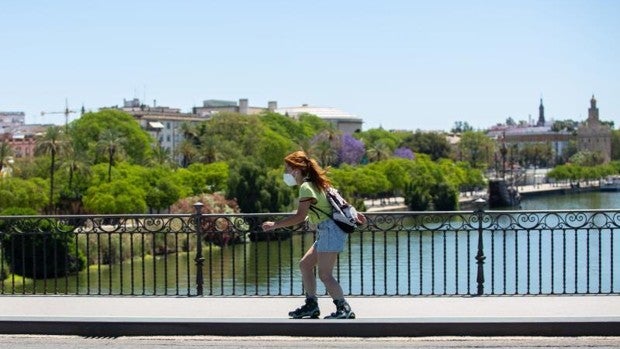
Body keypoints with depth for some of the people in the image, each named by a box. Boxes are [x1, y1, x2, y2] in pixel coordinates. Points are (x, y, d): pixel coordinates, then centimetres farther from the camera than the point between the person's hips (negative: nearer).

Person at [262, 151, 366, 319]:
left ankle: (344, 309, -10)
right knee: (305, 264, 13)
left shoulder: (306, 187, -13)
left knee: (325, 274, -12)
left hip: (330, 230, -10)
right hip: (326, 231, 10)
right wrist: (353, 212, 31)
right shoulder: (315, 183, 15)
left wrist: (275, 225, -19)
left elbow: (300, 216, -22)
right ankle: (311, 305, 16)